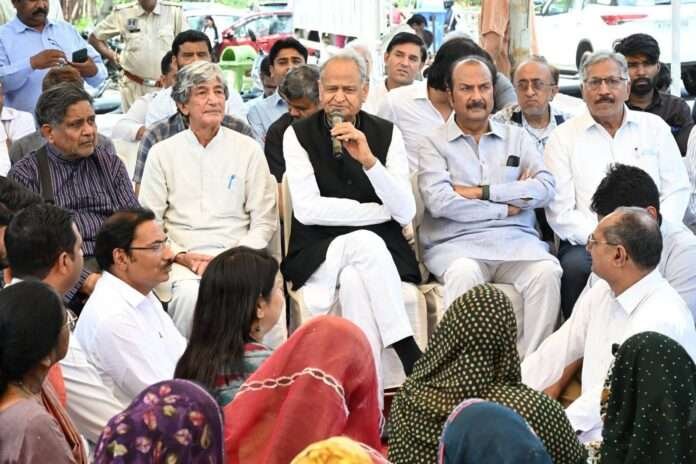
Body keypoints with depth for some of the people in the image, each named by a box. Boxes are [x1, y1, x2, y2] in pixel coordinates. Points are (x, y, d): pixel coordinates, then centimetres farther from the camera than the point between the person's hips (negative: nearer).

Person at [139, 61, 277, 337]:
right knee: (190, 293, -34)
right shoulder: (162, 154, 11)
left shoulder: (248, 150, 11)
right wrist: (182, 257, -8)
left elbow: (264, 222, 9)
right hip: (182, 259, 0)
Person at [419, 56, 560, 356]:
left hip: (516, 241, 2)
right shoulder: (434, 143, 10)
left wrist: (482, 192, -6)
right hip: (456, 242, -2)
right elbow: (439, 201, -8)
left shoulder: (517, 138, 19)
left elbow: (545, 188, 2)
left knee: (547, 271, -28)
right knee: (464, 273, -36)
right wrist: (507, 206, -4)